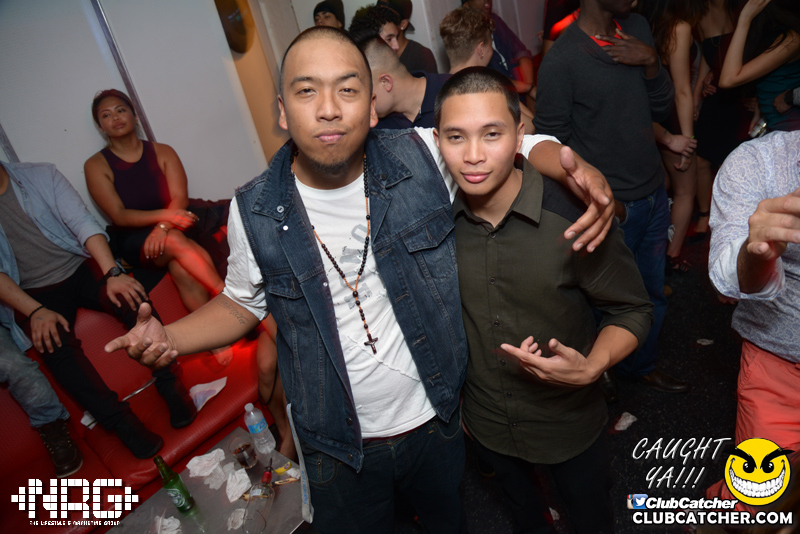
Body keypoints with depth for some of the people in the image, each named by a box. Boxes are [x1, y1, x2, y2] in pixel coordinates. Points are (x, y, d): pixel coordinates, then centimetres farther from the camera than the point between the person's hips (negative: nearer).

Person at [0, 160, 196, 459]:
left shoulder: (40, 174, 3)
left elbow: (83, 224, -6)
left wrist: (112, 274, -21)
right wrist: (35, 311, -22)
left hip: (80, 267, 1)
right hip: (36, 293, -1)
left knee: (131, 297, -28)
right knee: (55, 344, -29)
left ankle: (168, 383, -19)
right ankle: (122, 422, -24)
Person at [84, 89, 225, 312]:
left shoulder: (162, 152, 9)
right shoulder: (95, 166, 3)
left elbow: (180, 198, -3)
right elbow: (119, 216, -7)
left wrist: (162, 227, -24)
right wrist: (165, 214, -24)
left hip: (172, 228, 2)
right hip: (132, 241, -2)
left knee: (184, 271, -32)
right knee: (175, 242, -35)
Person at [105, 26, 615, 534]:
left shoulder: (423, 158, -17)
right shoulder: (254, 213, -14)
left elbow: (521, 141, -3)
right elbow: (241, 303, 3)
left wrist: (575, 166, -24)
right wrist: (169, 337, -15)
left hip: (437, 420, 1)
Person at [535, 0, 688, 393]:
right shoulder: (561, 60, -17)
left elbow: (661, 108, 8)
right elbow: (553, 141, -14)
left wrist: (650, 62, -10)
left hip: (653, 194, 7)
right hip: (611, 207, -7)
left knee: (653, 291, 21)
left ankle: (641, 365, 45)